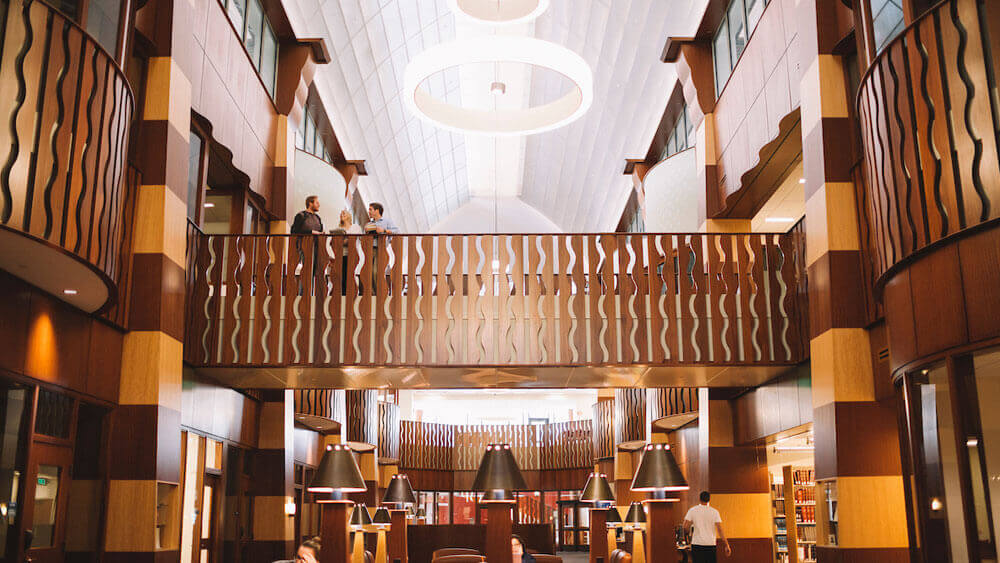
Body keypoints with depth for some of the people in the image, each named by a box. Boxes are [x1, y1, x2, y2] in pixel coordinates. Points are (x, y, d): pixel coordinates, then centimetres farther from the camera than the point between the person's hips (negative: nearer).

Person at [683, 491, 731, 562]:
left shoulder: (692, 510, 0)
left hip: (697, 544, -1)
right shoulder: (714, 512, 1)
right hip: (711, 544, 1)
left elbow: (685, 526, -6)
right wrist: (727, 546, -3)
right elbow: (720, 529, -5)